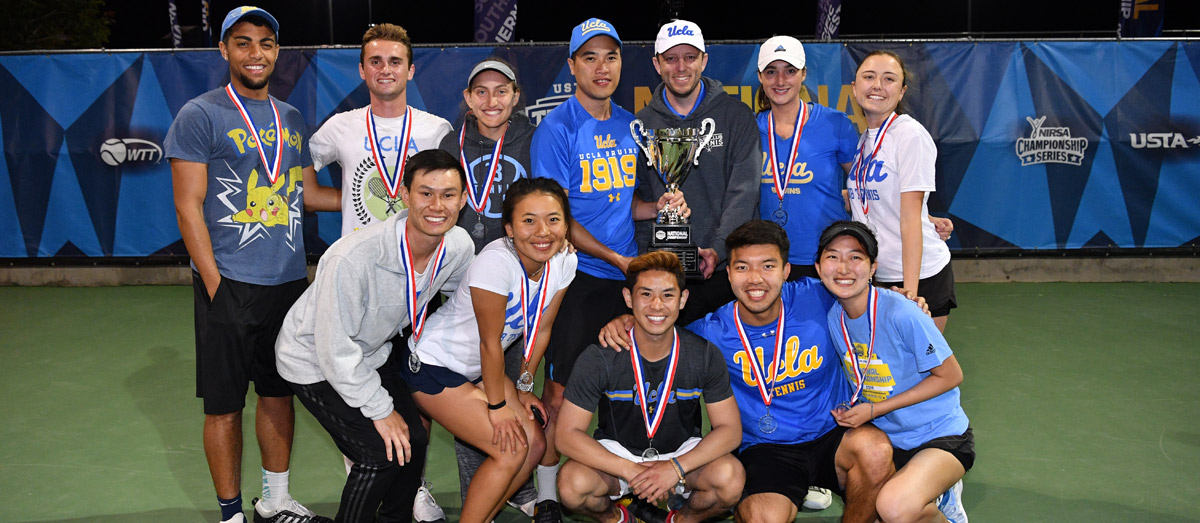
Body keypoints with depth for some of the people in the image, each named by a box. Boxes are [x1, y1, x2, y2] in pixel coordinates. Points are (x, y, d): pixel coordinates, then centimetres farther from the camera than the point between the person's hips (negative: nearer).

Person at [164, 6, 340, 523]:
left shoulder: (292, 120, 14)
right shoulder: (200, 115, -4)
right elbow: (188, 206, -8)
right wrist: (214, 284, -14)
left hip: (289, 282, 6)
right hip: (230, 286, -6)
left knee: (279, 391, 15)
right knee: (224, 403, 2)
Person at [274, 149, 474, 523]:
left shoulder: (459, 247, -17)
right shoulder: (354, 258, -38)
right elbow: (336, 350, -29)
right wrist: (380, 409, -20)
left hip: (375, 350, 7)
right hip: (316, 360, -6)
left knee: (414, 440, 4)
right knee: (382, 453, -14)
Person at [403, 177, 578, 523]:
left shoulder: (564, 261, -11)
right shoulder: (497, 263, -33)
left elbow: (540, 329, 2)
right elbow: (490, 342, -23)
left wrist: (524, 388, 8)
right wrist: (497, 406, -13)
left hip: (480, 368, 7)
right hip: (434, 366, -7)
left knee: (535, 443, 3)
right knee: (511, 449, -14)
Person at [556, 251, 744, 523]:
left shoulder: (705, 355, -14)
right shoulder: (599, 358, -19)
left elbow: (730, 429, -12)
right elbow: (567, 434, -18)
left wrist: (676, 467, -27)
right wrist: (629, 471, -28)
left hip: (683, 452, 1)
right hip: (617, 453, -1)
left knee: (731, 478, -29)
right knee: (572, 484, -31)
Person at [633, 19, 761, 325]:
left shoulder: (736, 116, 3)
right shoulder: (642, 124, 8)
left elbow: (743, 191, -4)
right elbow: (639, 199, 7)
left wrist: (719, 248, -16)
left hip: (725, 268, -1)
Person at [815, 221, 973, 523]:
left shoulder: (901, 314, -22)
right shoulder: (833, 318, -2)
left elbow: (950, 376, -15)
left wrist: (874, 410, -17)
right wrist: (851, 411, -4)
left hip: (942, 436, -7)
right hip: (886, 436, 7)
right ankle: (929, 499, 17)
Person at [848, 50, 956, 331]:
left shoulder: (911, 134, -12)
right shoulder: (865, 139, 9)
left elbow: (910, 218, -18)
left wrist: (910, 291, -20)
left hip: (921, 276, -7)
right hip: (878, 277, 7)